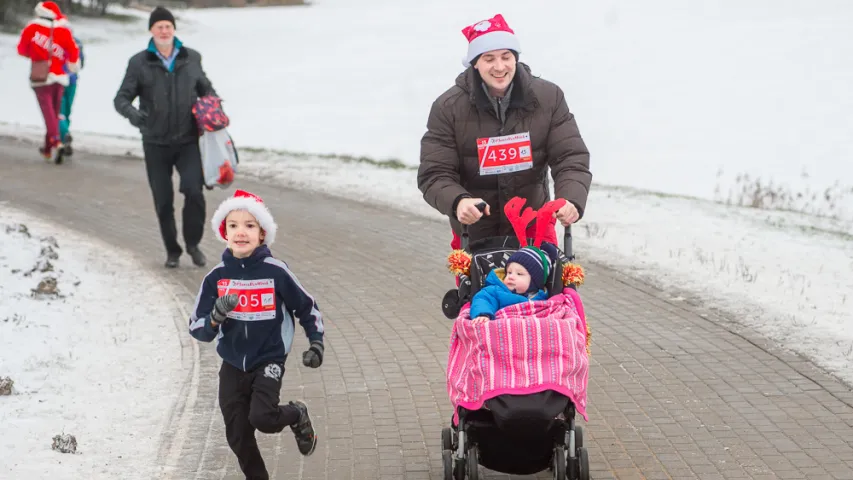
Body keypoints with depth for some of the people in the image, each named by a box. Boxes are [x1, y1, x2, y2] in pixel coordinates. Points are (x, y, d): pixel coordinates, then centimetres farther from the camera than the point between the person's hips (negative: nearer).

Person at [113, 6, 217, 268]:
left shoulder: (191, 58, 3)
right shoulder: (139, 63, -2)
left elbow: (205, 89, 18)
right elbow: (121, 98, -4)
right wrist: (133, 113, -26)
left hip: (188, 141, 0)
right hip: (156, 143, 0)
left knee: (193, 190, -17)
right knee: (163, 201, 4)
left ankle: (193, 243, 4)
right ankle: (172, 250, 24)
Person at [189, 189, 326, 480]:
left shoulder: (276, 272, -12)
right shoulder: (216, 277, -7)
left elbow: (307, 307, 2)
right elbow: (197, 329, -6)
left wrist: (316, 343, -1)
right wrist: (216, 317, -26)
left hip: (269, 361, -3)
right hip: (233, 365, 3)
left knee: (262, 417, -24)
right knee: (238, 436, 6)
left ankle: (297, 415, 10)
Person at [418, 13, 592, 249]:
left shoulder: (548, 97, -9)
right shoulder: (448, 108, -13)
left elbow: (571, 159, -11)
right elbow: (434, 174, -15)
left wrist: (572, 201, -33)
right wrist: (457, 201, -38)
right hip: (473, 231, -1)